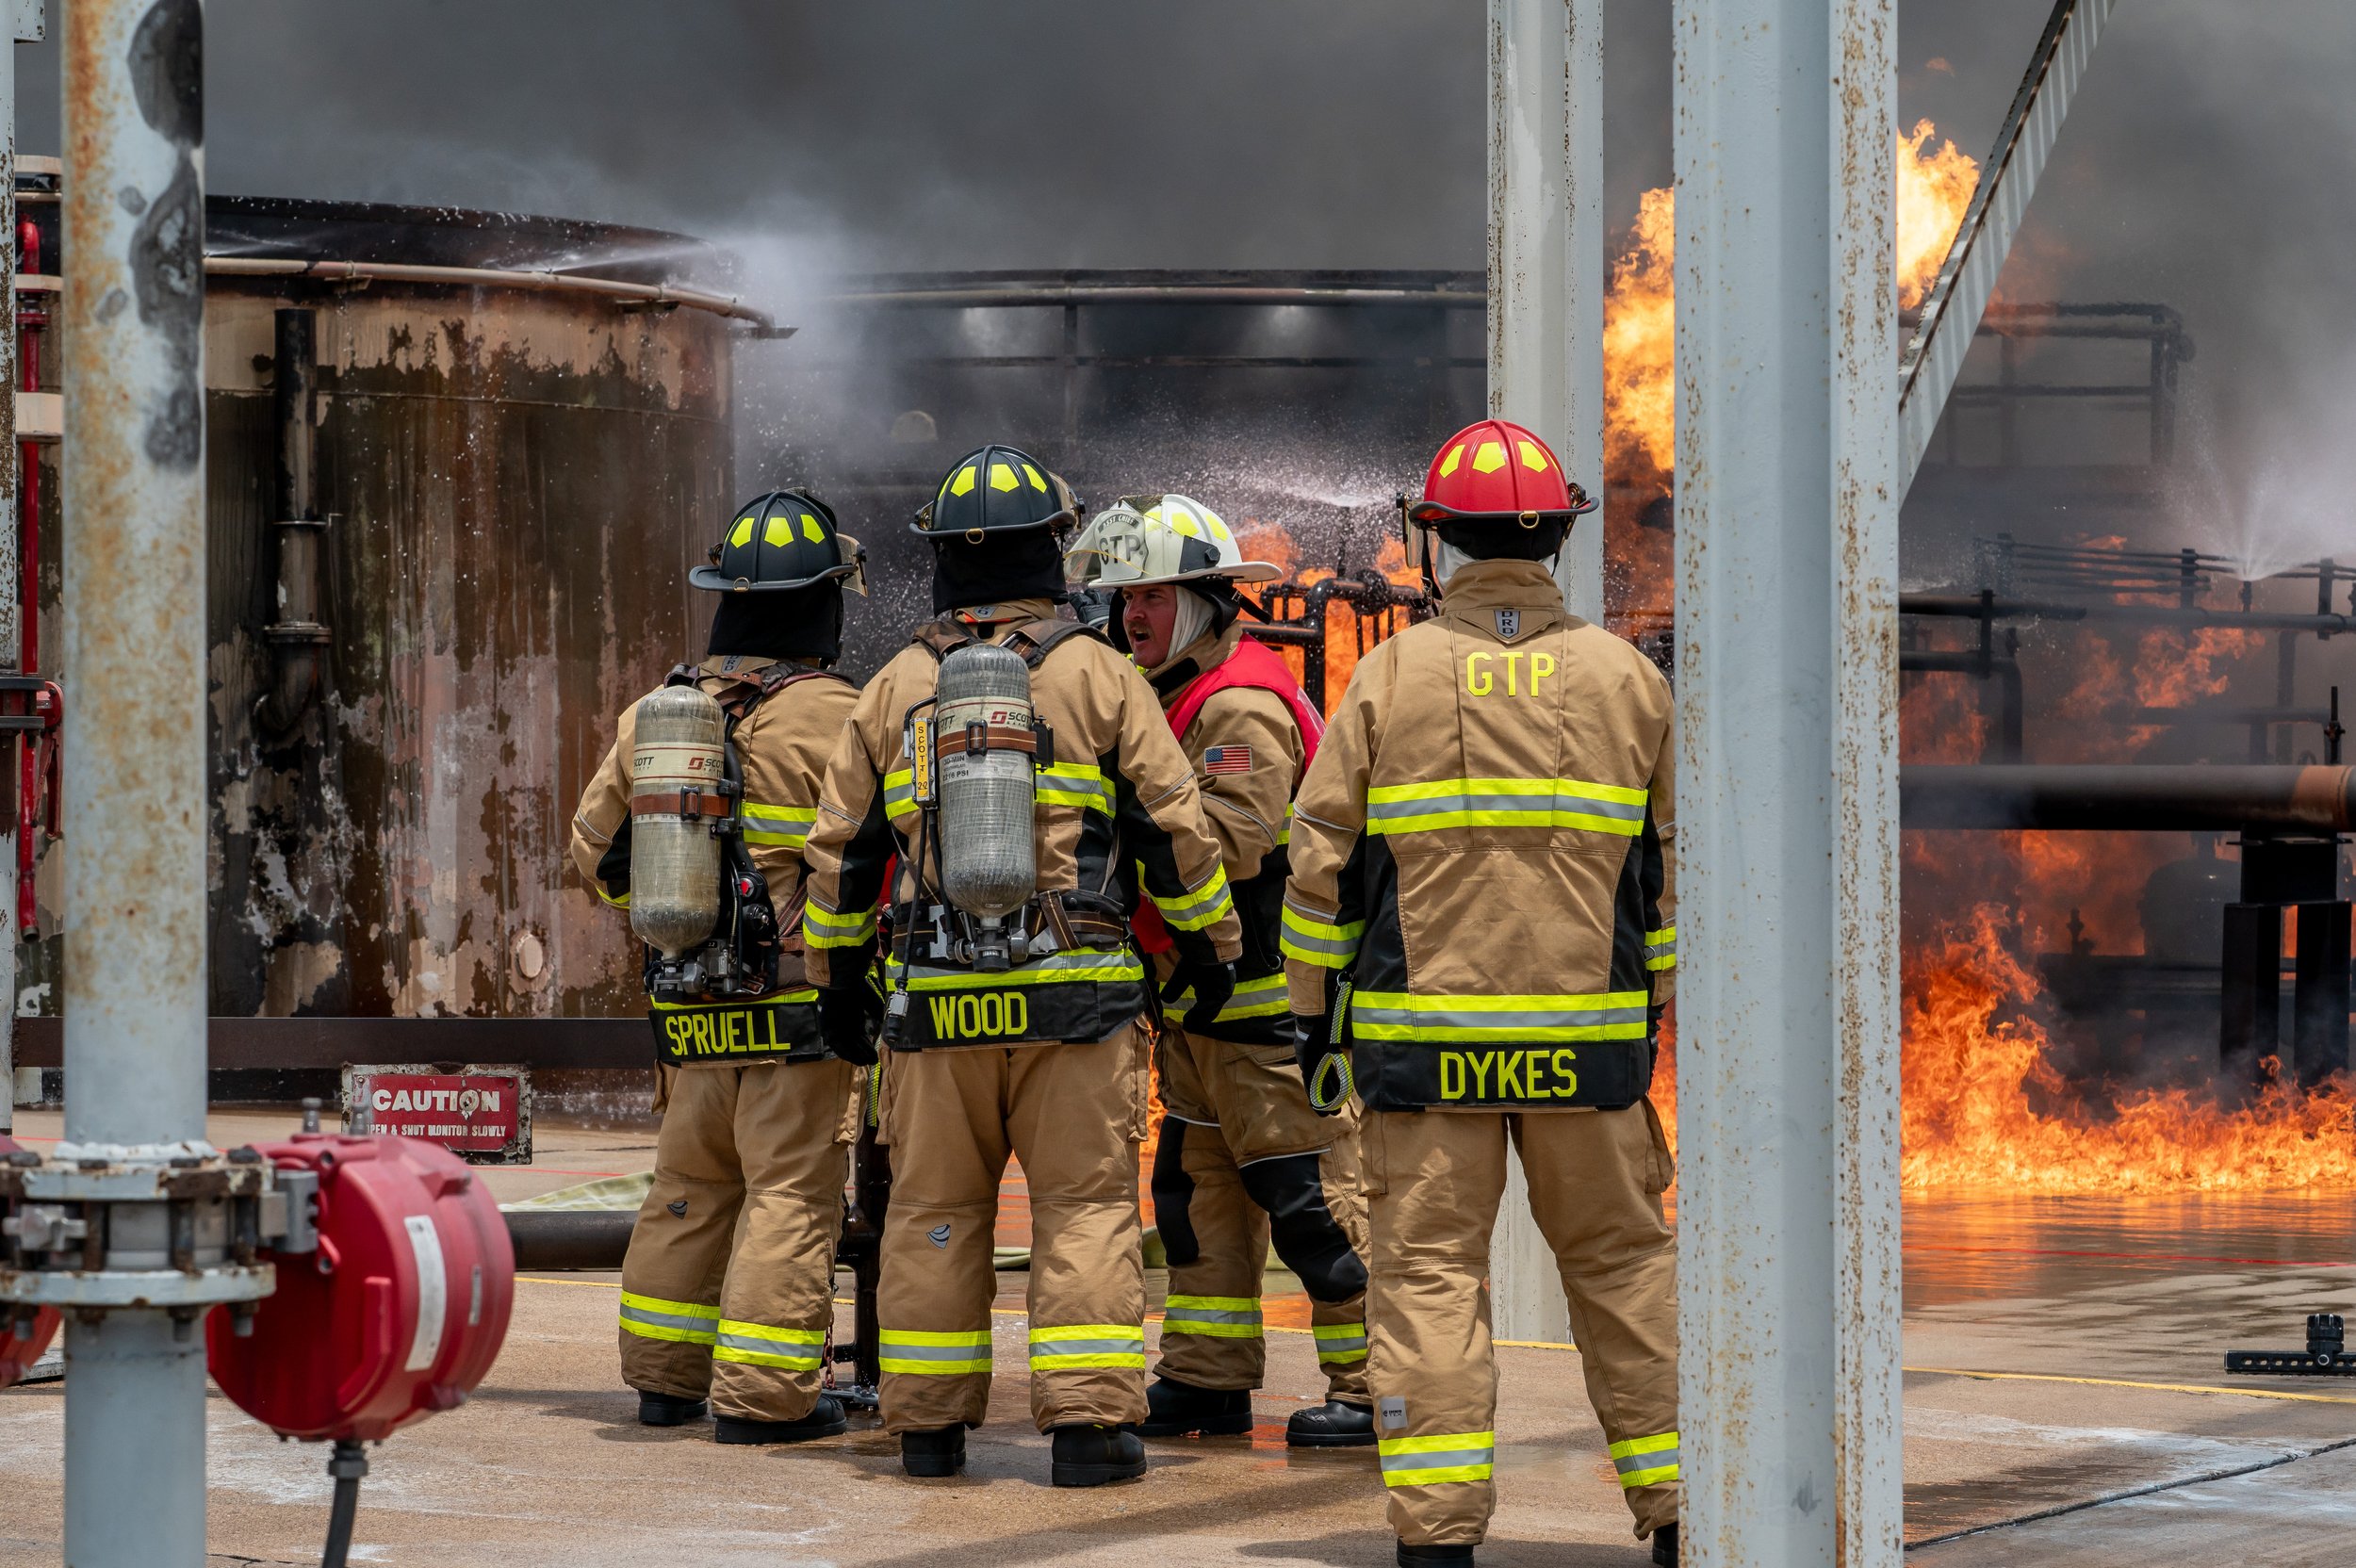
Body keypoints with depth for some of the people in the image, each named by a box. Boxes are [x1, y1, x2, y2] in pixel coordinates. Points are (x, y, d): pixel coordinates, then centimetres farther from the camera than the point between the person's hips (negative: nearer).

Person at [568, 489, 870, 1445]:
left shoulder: (652, 716, 8)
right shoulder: (831, 718, -12)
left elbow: (599, 848, 16)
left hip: (689, 1009, 6)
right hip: (799, 1005, -6)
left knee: (689, 1191, 16)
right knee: (790, 1196, -2)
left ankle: (665, 1377, 23)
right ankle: (761, 1397, -4)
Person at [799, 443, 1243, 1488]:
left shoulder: (895, 688, 7)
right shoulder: (1098, 676, -1)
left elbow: (841, 846, 11)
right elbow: (1174, 829, 0)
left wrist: (836, 979, 21)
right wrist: (1212, 950, 12)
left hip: (937, 999, 2)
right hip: (1075, 992, -2)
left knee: (935, 1210, 9)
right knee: (1086, 1204, 0)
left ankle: (928, 1426, 12)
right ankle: (1087, 1421, -7)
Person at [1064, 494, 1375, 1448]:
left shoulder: (1243, 705, -15)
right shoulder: (1177, 700, 18)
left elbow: (1228, 843, -25)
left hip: (1269, 1001, -11)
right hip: (1199, 1002, 11)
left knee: (1313, 1197, -8)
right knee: (1198, 1189, 13)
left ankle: (1374, 1389, -4)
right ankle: (1206, 1380, 20)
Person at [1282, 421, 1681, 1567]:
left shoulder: (1390, 676, -1)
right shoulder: (1625, 677, 5)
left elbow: (1322, 859, 0)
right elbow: (1667, 866, 9)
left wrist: (1313, 1008, 9)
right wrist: (1654, 1004, 18)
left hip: (1422, 1032, -2)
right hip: (1588, 1036, 2)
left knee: (1429, 1272, 1)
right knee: (1623, 1264, 11)